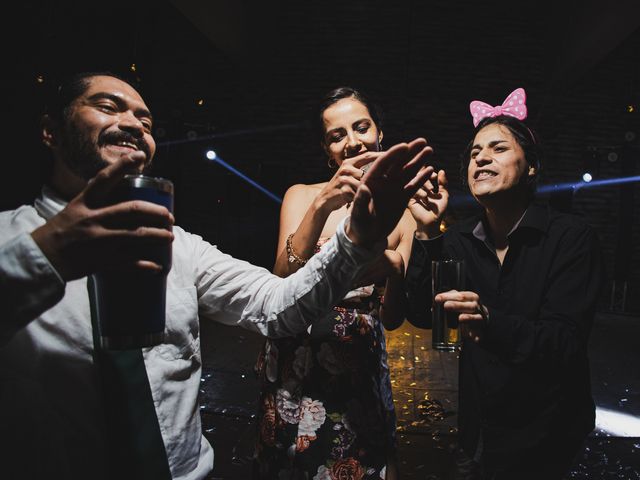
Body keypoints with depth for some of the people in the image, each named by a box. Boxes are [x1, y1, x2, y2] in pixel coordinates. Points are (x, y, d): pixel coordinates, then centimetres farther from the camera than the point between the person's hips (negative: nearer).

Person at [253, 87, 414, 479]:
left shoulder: (400, 212, -1)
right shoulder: (302, 196, -1)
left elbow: (392, 319, -1)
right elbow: (282, 280, -17)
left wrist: (395, 269, -22)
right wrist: (321, 206, -28)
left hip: (361, 371, 0)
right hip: (294, 369, 1)